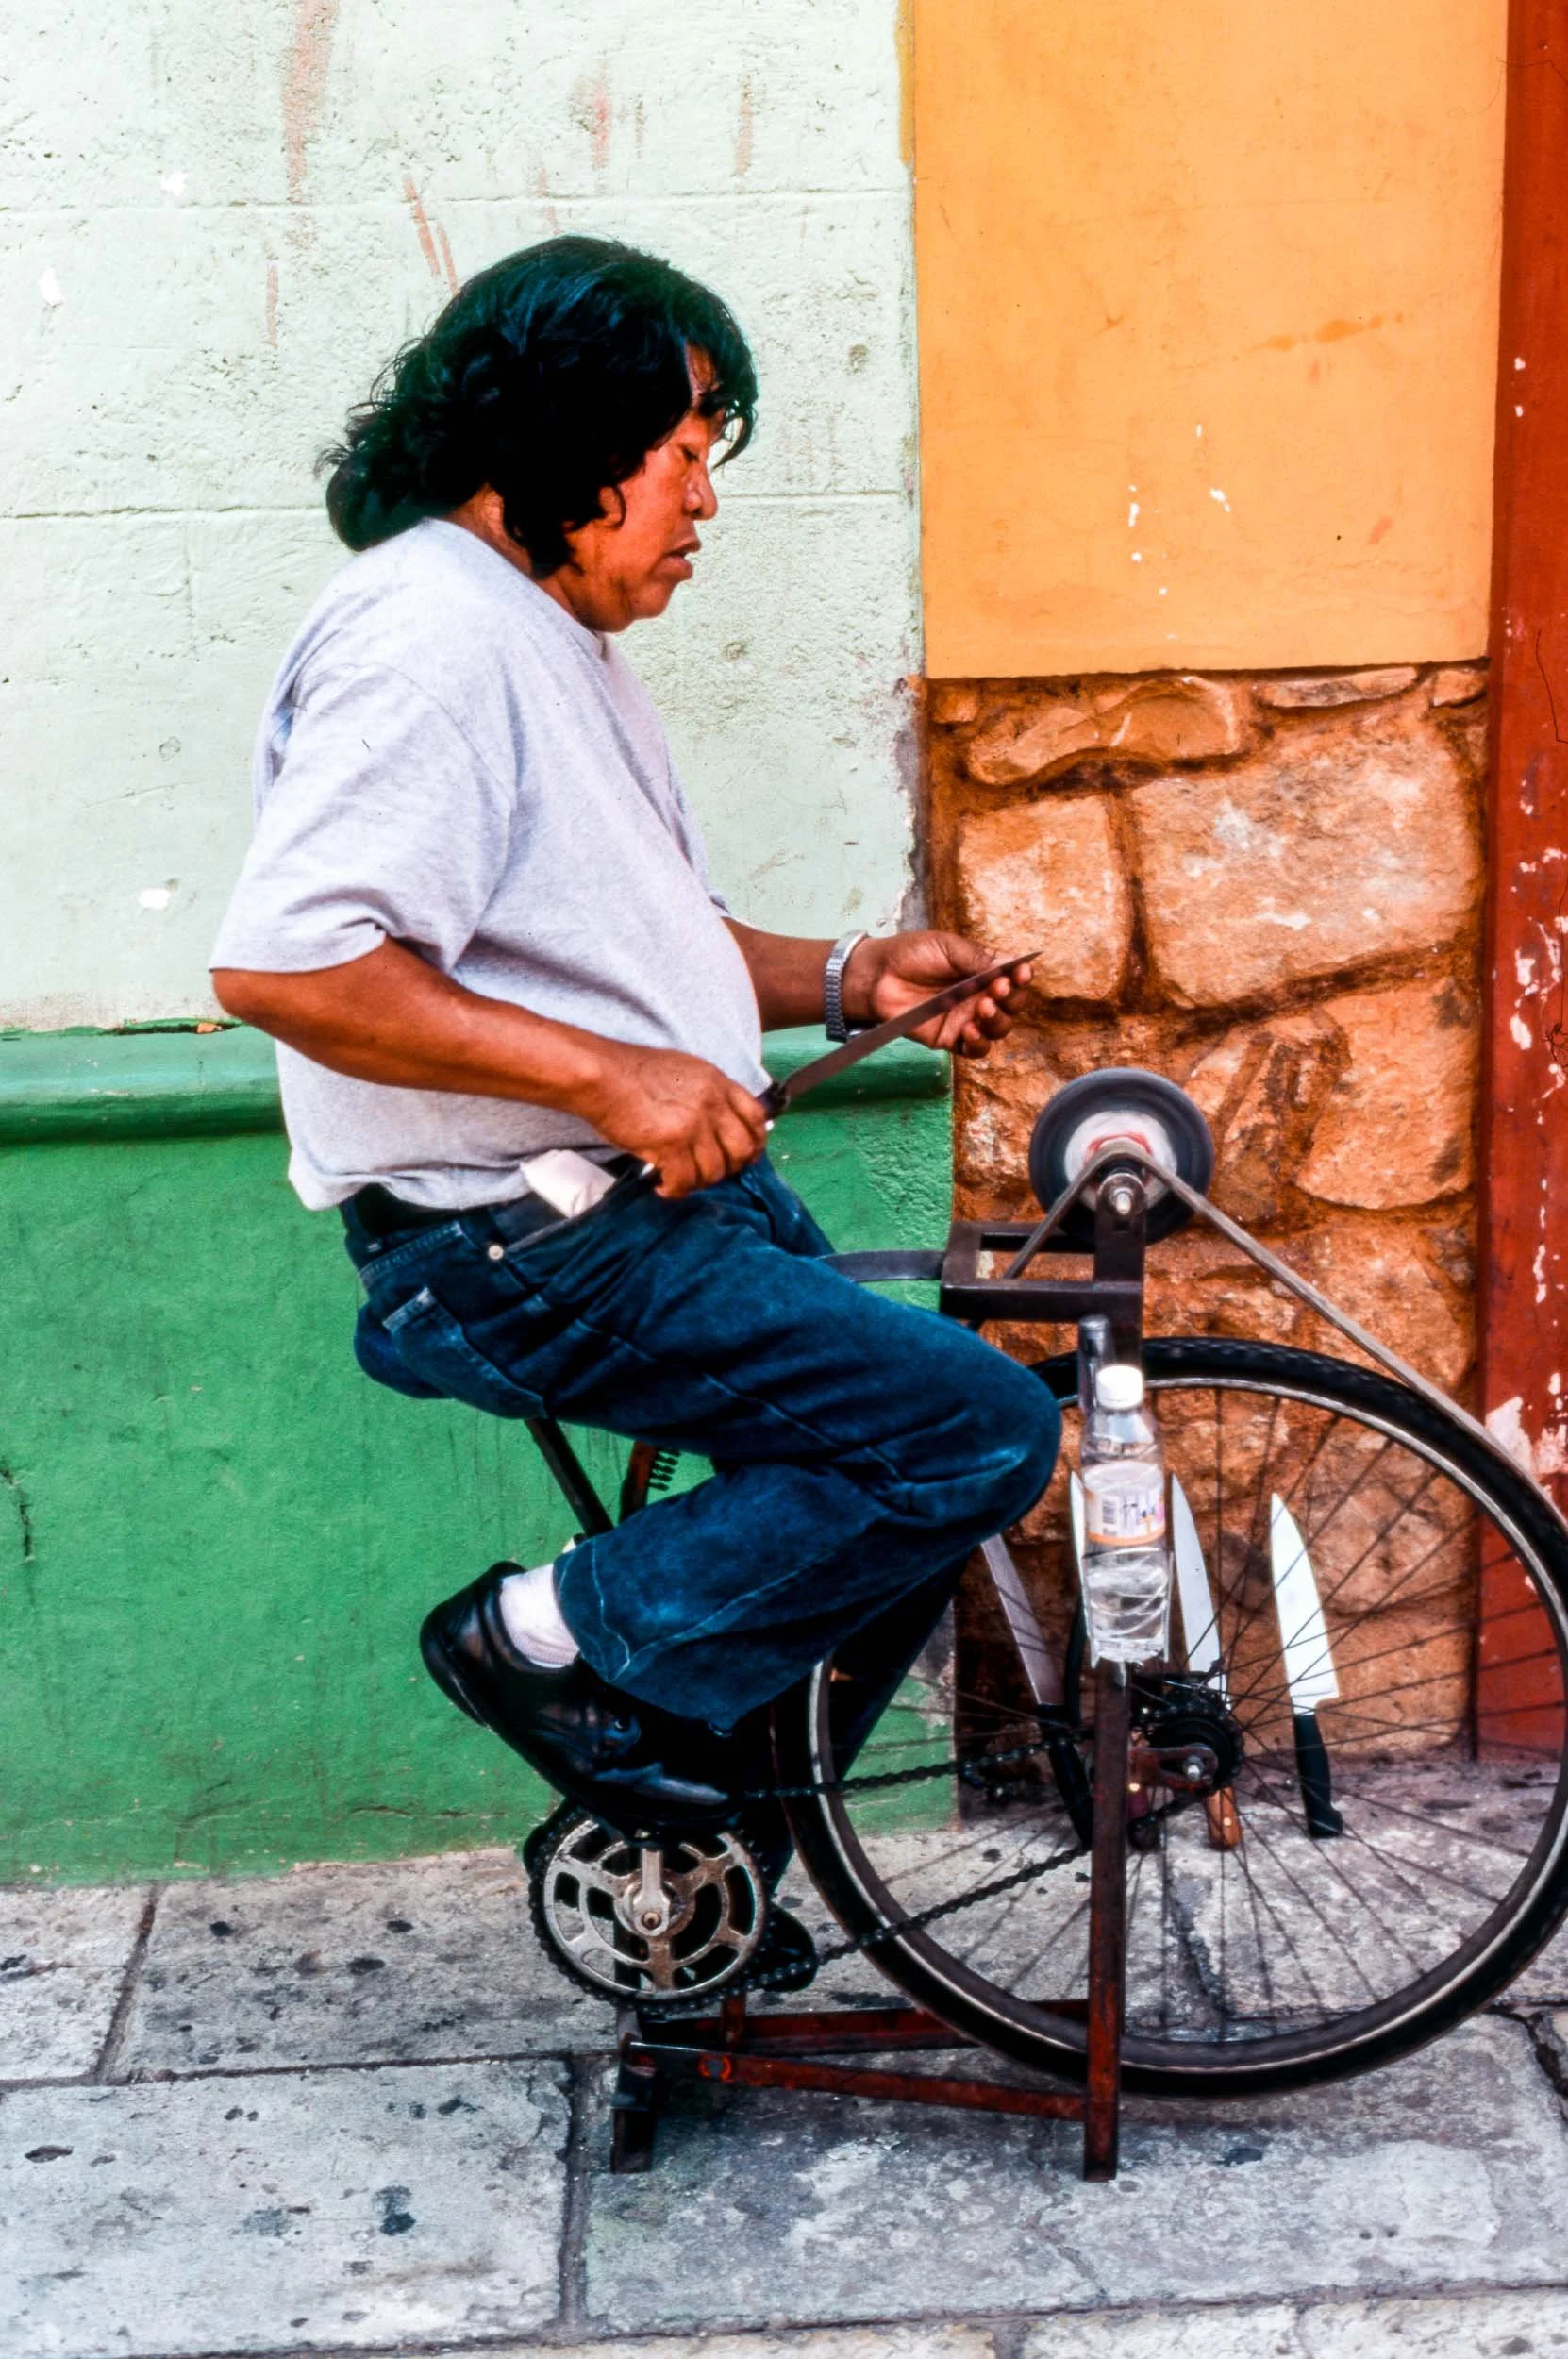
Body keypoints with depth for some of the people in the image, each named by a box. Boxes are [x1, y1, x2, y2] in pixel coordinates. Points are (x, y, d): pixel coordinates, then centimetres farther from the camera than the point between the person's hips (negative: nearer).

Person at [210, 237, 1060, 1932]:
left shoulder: (554, 638, 18)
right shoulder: (433, 632, -17)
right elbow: (279, 962, -28)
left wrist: (850, 978, 8)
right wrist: (609, 1075, -26)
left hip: (684, 1190, 11)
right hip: (528, 1251, -11)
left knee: (913, 1470, 15)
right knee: (983, 1430, -16)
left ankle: (709, 1829, 27)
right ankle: (562, 1641, -2)